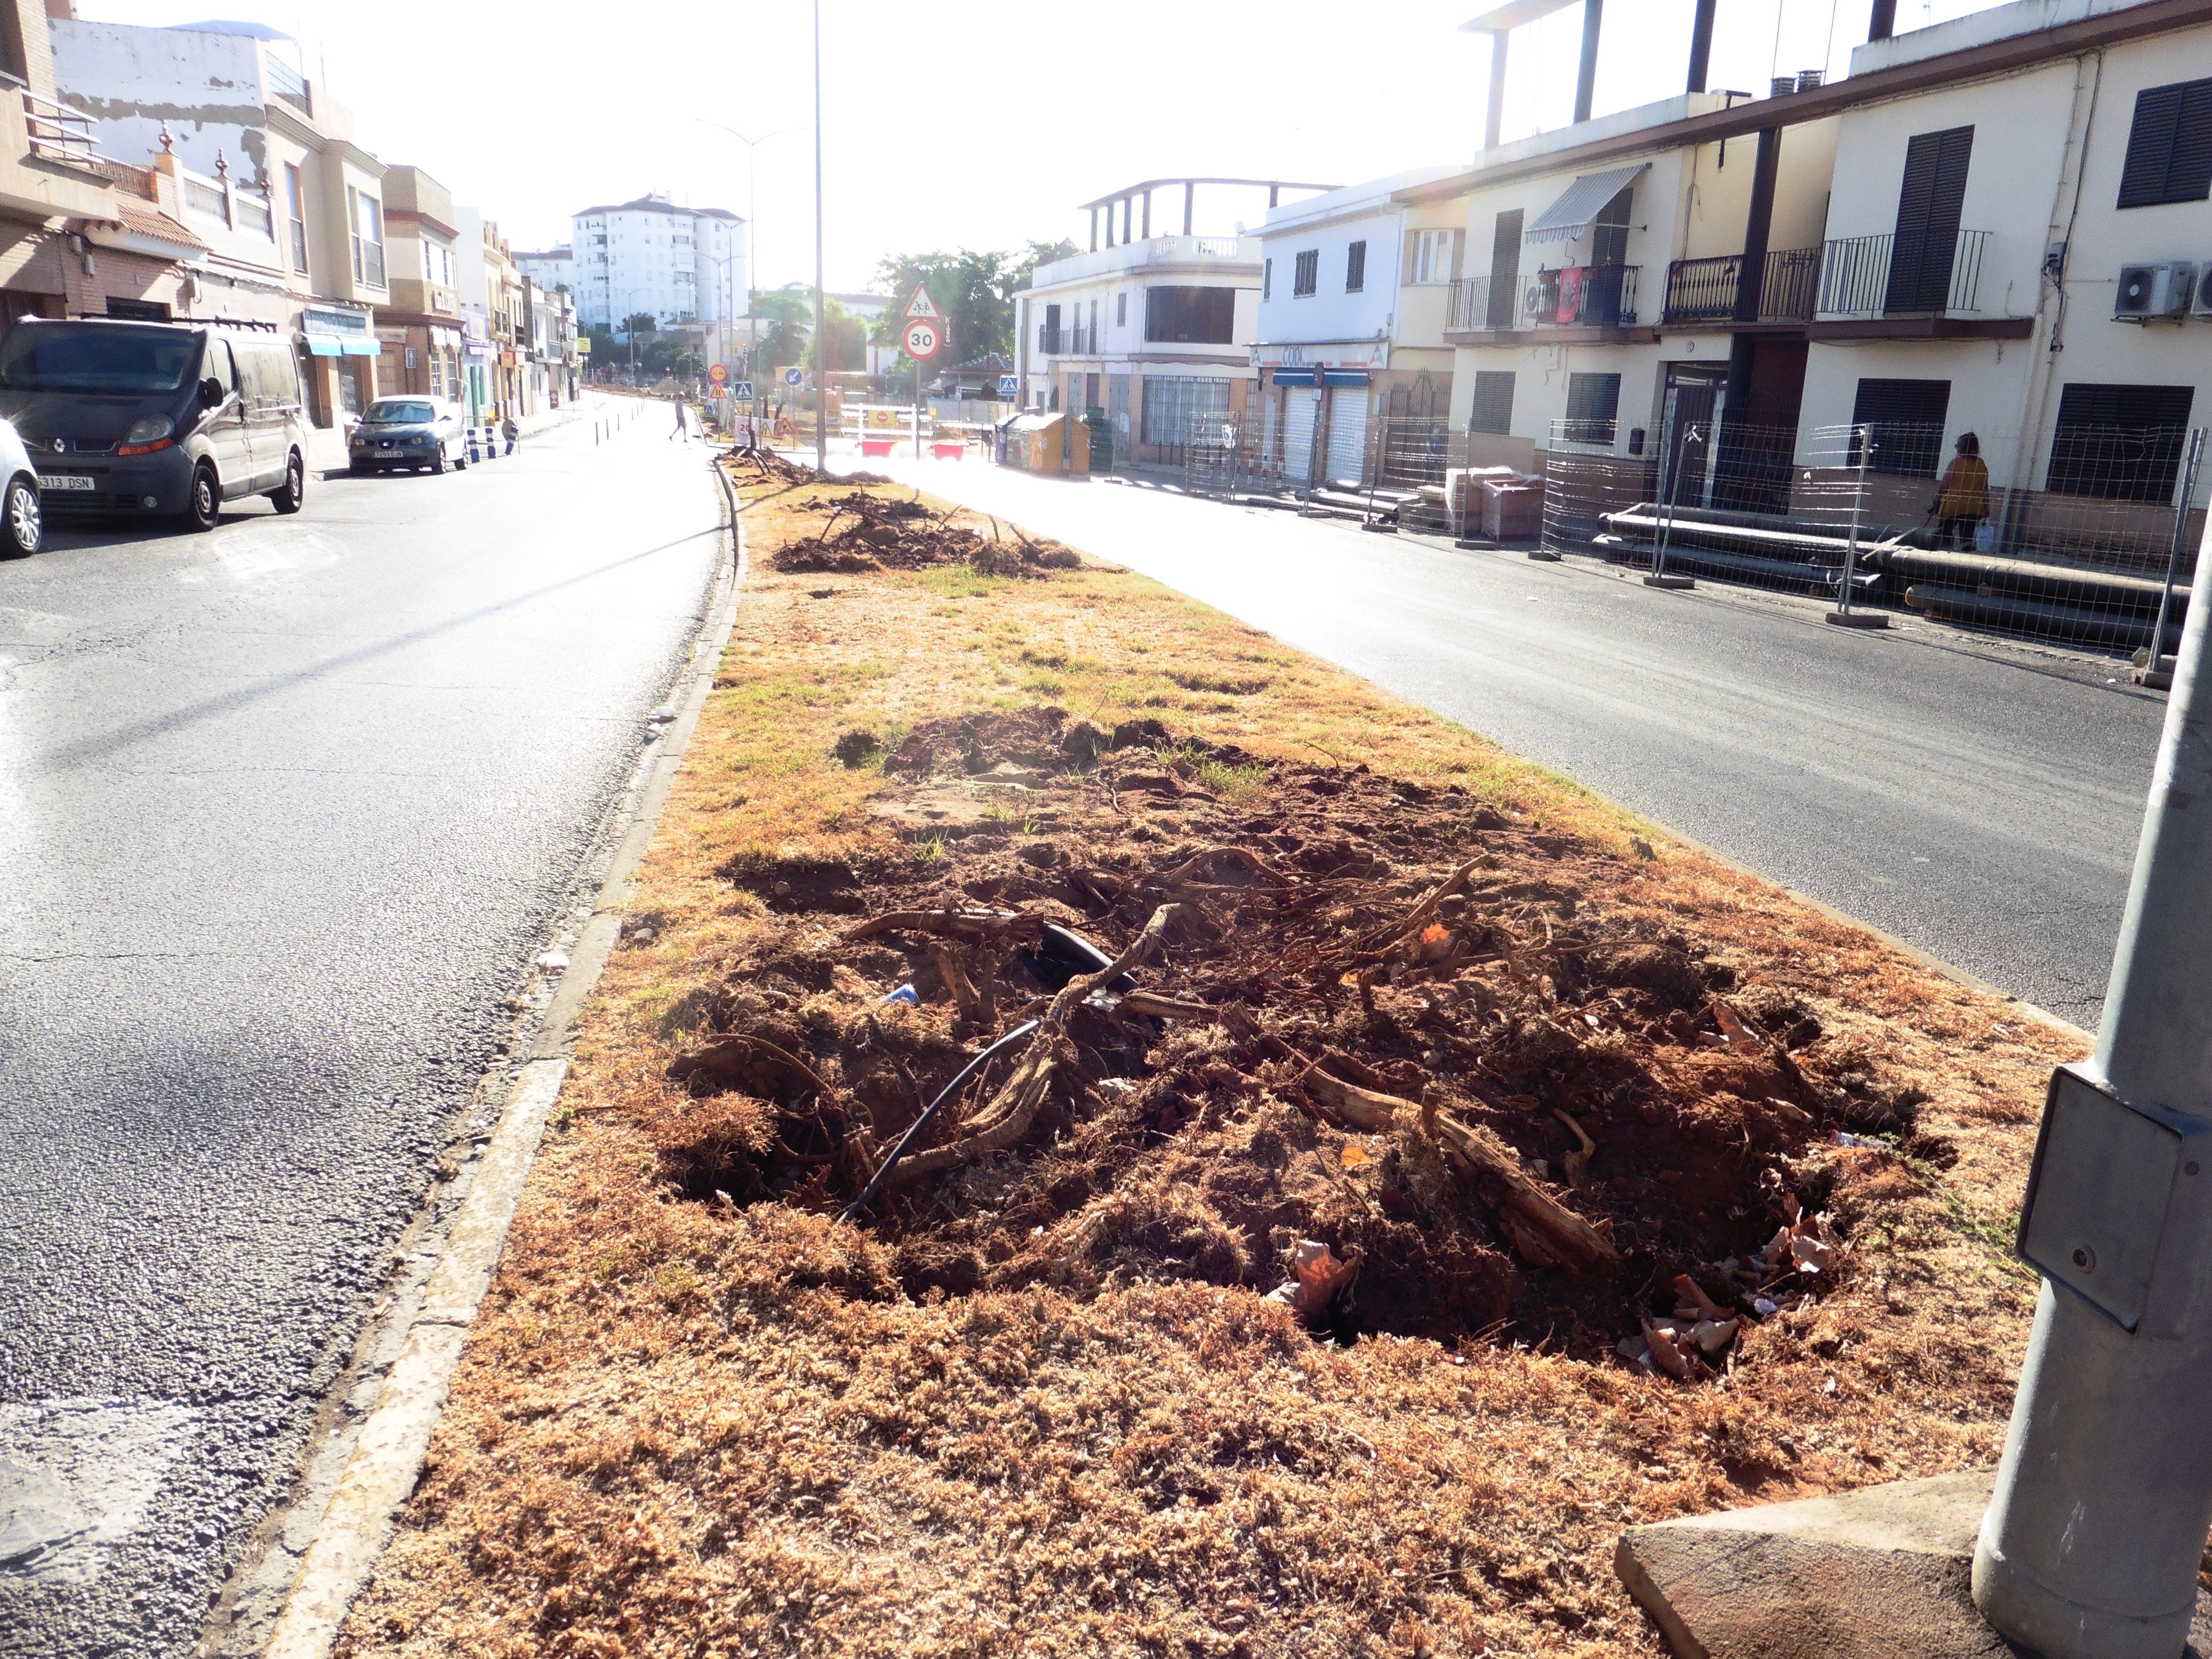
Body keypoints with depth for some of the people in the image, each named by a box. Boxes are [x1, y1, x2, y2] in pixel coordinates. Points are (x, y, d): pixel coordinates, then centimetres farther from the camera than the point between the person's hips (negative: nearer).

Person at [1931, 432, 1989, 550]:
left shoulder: (1956, 462, -8)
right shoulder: (1982, 465, 5)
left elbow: (1944, 486, -8)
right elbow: (1985, 489, 8)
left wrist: (1937, 503, 2)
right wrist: (1986, 509, 14)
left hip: (1954, 506, -4)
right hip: (1975, 508, 4)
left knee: (1944, 534, 8)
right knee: (1967, 538, 4)